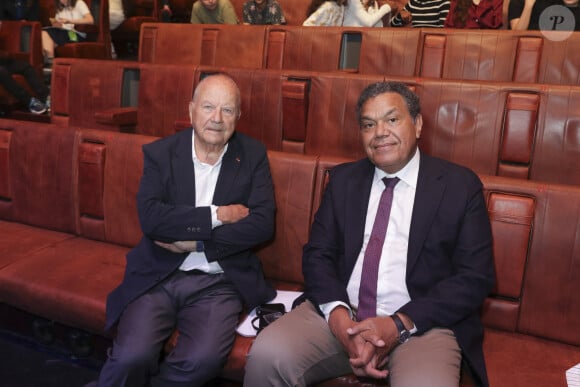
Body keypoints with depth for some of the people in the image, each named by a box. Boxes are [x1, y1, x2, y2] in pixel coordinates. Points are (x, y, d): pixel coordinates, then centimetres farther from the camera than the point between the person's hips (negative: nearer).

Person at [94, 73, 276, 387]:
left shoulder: (253, 156, 4)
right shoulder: (159, 153, 3)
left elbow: (262, 224, -6)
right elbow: (150, 217, -11)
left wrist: (195, 242, -10)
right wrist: (217, 215, -13)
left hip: (218, 283, 0)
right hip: (157, 278, 0)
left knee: (204, 359, -25)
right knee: (131, 358, -23)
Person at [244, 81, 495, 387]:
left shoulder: (460, 186, 3)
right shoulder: (343, 179, 12)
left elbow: (475, 278, -3)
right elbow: (317, 254, 6)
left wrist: (399, 325, -13)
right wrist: (338, 317, -13)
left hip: (423, 323, -2)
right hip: (340, 314, 3)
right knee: (266, 355, -22)